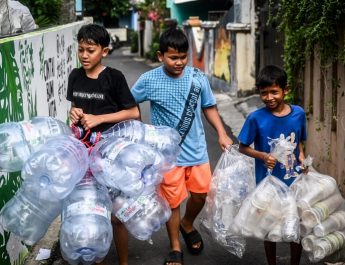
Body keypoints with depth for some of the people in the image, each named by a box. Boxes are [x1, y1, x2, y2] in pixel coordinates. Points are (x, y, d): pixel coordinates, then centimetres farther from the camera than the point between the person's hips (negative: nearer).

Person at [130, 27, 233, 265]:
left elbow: (209, 107, 7)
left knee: (200, 193, 13)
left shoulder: (198, 78, -6)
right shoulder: (149, 80, -11)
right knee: (172, 201, 7)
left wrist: (222, 133, -1)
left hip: (197, 149, 2)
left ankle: (187, 225, 45)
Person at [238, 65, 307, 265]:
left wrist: (302, 158, -9)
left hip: (294, 181, 2)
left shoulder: (298, 113, -6)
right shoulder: (256, 118, -15)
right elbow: (243, 147, -5)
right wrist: (262, 156, -20)